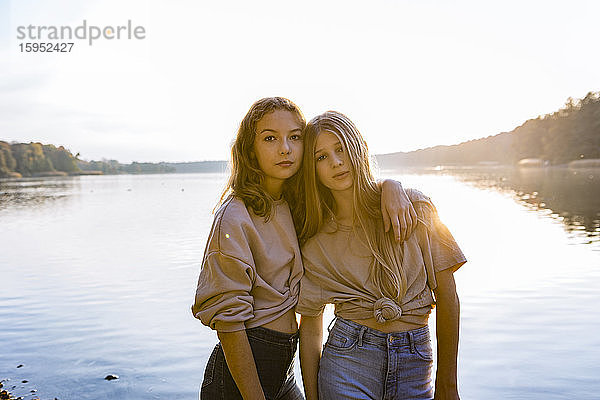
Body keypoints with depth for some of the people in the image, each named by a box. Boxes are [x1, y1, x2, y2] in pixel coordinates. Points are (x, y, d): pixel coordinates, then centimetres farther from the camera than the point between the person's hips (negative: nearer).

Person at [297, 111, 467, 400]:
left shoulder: (413, 206, -7)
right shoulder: (316, 243, -2)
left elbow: (446, 294, -4)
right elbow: (310, 327, 5)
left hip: (415, 367, 0)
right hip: (347, 363, 0)